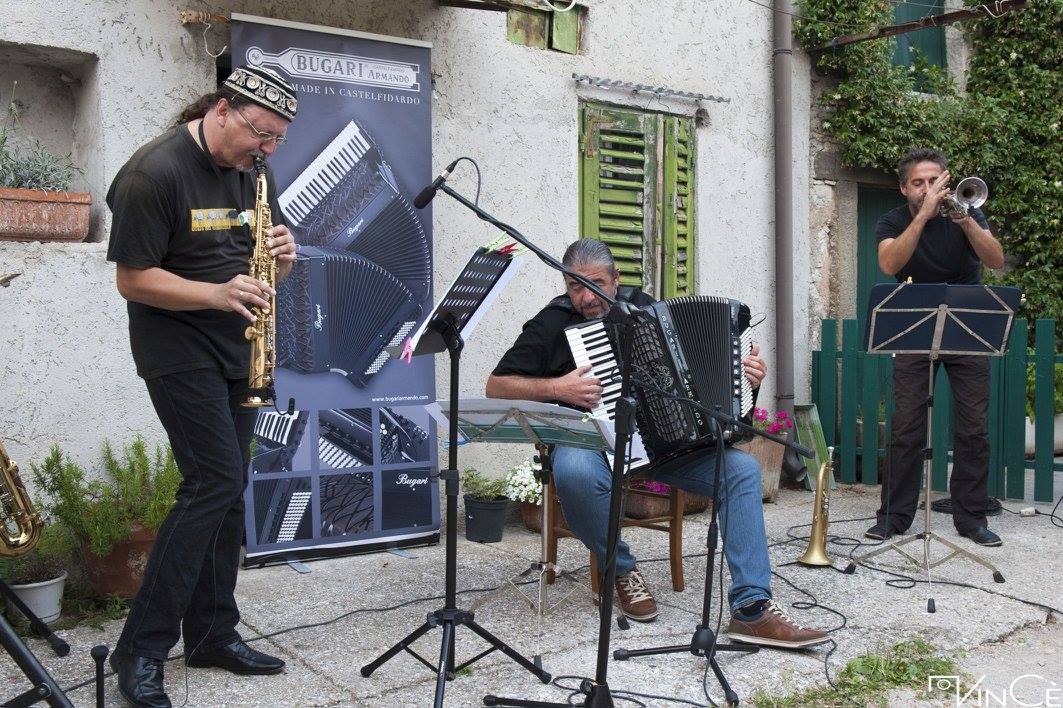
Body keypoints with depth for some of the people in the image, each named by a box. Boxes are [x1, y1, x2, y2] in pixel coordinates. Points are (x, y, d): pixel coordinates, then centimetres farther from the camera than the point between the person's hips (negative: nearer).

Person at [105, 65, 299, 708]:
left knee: (225, 488, 9)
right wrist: (216, 293, -28)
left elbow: (269, 256, 16)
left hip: (236, 350, 7)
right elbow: (133, 279, -16)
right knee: (215, 481, -14)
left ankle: (213, 634, 21)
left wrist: (283, 254, -8)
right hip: (176, 348, -7)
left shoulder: (251, 169, 8)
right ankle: (141, 650, -1)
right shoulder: (154, 171, -15)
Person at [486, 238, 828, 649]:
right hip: (593, 441, -4)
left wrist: (743, 375, 3)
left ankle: (752, 608, -17)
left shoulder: (643, 307, 13)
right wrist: (556, 389, -16)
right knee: (575, 473, -39)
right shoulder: (551, 324, 1)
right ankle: (621, 570, -11)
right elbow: (496, 387, -2)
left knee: (742, 468, -16)